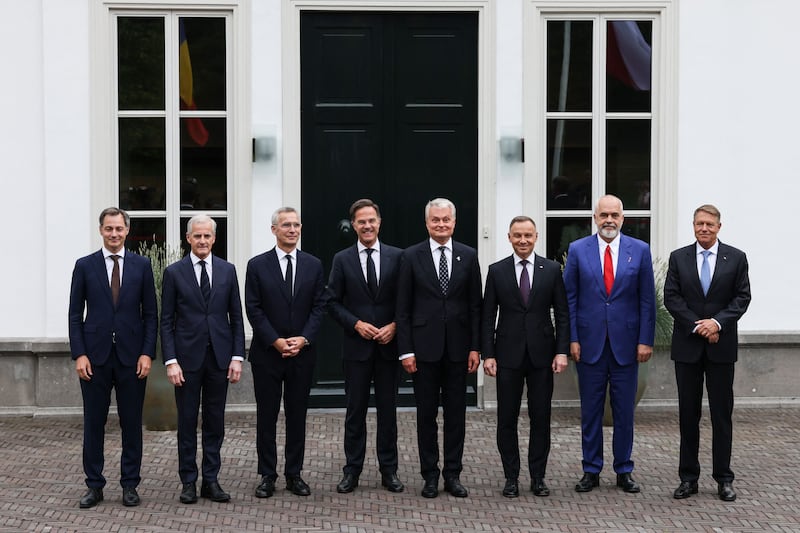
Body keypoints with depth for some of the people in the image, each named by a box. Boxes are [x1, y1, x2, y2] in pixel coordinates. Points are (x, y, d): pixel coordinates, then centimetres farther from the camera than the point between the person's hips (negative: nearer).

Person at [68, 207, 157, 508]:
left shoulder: (142, 265, 5)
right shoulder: (85, 266, 4)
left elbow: (151, 313, 4)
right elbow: (75, 314, 3)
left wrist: (147, 353, -5)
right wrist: (79, 354, -6)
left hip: (131, 356, 0)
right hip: (95, 357, 0)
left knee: (132, 423, 5)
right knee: (93, 423, 5)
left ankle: (129, 485, 15)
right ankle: (94, 486, 14)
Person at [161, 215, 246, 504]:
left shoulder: (227, 270, 6)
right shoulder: (174, 272, 0)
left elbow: (236, 316, 7)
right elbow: (166, 321, -1)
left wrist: (237, 356, -1)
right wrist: (171, 361, -9)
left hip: (219, 356, 2)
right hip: (187, 356, -2)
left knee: (215, 422, 7)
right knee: (187, 422, 4)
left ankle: (211, 480, 14)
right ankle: (189, 482, 13)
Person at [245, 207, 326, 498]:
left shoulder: (313, 265, 6)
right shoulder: (257, 265, -1)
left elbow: (318, 306, 3)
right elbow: (253, 309, -4)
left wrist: (303, 339, -10)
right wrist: (276, 341, -13)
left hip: (302, 353, 2)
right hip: (267, 353, -2)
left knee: (297, 415, 7)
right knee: (266, 416, 4)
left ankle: (294, 474, 16)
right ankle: (267, 476, 12)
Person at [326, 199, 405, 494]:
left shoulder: (397, 257, 2)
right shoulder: (342, 259, 2)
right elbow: (333, 302, 2)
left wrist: (394, 326, -10)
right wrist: (356, 324, -10)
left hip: (389, 345, 0)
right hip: (356, 346, 0)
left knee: (388, 409, 7)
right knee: (355, 410, 5)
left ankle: (389, 470, 15)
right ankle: (352, 471, 13)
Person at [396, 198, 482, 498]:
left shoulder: (468, 256, 4)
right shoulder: (412, 257, -1)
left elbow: (475, 306, 5)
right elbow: (403, 308, -1)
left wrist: (475, 347, 0)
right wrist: (406, 350, -6)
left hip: (458, 347, 1)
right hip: (424, 346, -1)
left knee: (456, 413, 7)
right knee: (426, 414, 6)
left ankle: (452, 474, 16)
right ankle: (430, 475, 14)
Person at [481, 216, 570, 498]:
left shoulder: (552, 269, 3)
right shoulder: (497, 271, 2)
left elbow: (562, 314, 3)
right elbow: (487, 316, 2)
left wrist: (562, 351, -5)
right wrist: (487, 354, -5)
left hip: (542, 354, 0)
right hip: (508, 355, 0)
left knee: (541, 418, 5)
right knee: (506, 419, 4)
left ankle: (538, 476, 15)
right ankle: (511, 477, 13)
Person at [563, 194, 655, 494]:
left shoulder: (640, 250, 3)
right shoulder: (577, 250, 2)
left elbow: (647, 299, 3)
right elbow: (569, 298, 3)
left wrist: (645, 340, -3)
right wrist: (572, 339, -3)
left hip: (626, 343, 0)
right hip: (590, 343, 0)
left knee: (625, 411, 6)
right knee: (590, 411, 6)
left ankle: (624, 471, 16)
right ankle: (591, 471, 15)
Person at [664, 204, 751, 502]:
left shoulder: (736, 258, 3)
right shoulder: (678, 258, 5)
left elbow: (742, 297, -1)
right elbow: (671, 297, -2)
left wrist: (718, 322, -16)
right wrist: (697, 326, -12)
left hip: (722, 346, -1)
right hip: (687, 346, 1)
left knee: (722, 413, 3)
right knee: (688, 413, 6)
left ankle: (723, 479, 10)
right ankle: (688, 477, 12)